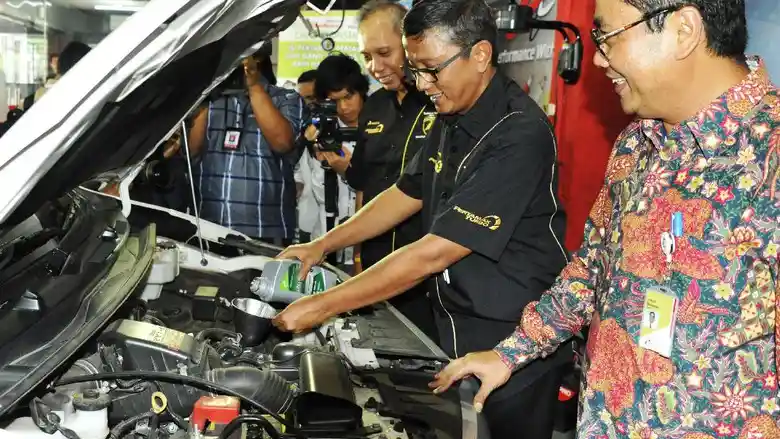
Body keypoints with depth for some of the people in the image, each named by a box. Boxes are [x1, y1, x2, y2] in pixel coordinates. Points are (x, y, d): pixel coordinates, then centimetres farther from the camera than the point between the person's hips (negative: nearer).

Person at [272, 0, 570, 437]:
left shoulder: (520, 136, -26)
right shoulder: (453, 120, 3)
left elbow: (432, 254, -27)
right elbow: (407, 194, 17)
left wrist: (321, 306, -23)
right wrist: (322, 246, 9)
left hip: (517, 346, -8)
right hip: (456, 334, 8)